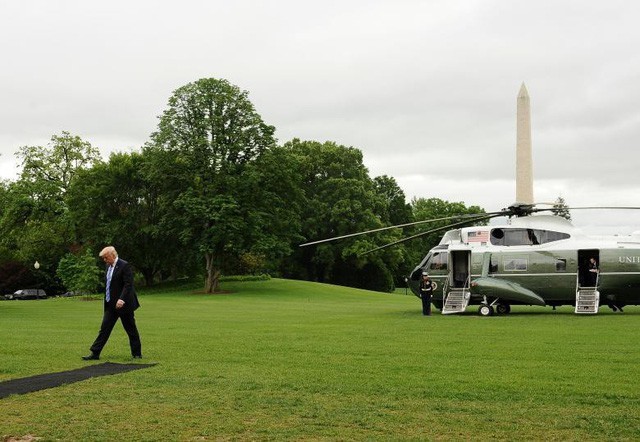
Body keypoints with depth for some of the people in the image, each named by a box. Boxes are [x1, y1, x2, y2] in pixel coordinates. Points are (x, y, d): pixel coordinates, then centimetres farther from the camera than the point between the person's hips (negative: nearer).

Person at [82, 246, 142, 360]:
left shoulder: (124, 266, -15)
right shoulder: (109, 266, 11)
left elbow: (128, 285, -21)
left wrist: (122, 299, -30)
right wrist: (107, 301, 17)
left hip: (123, 304, -8)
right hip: (111, 304, 8)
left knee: (131, 330, 3)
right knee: (104, 328, 5)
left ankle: (137, 354, 13)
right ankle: (95, 353, 7)